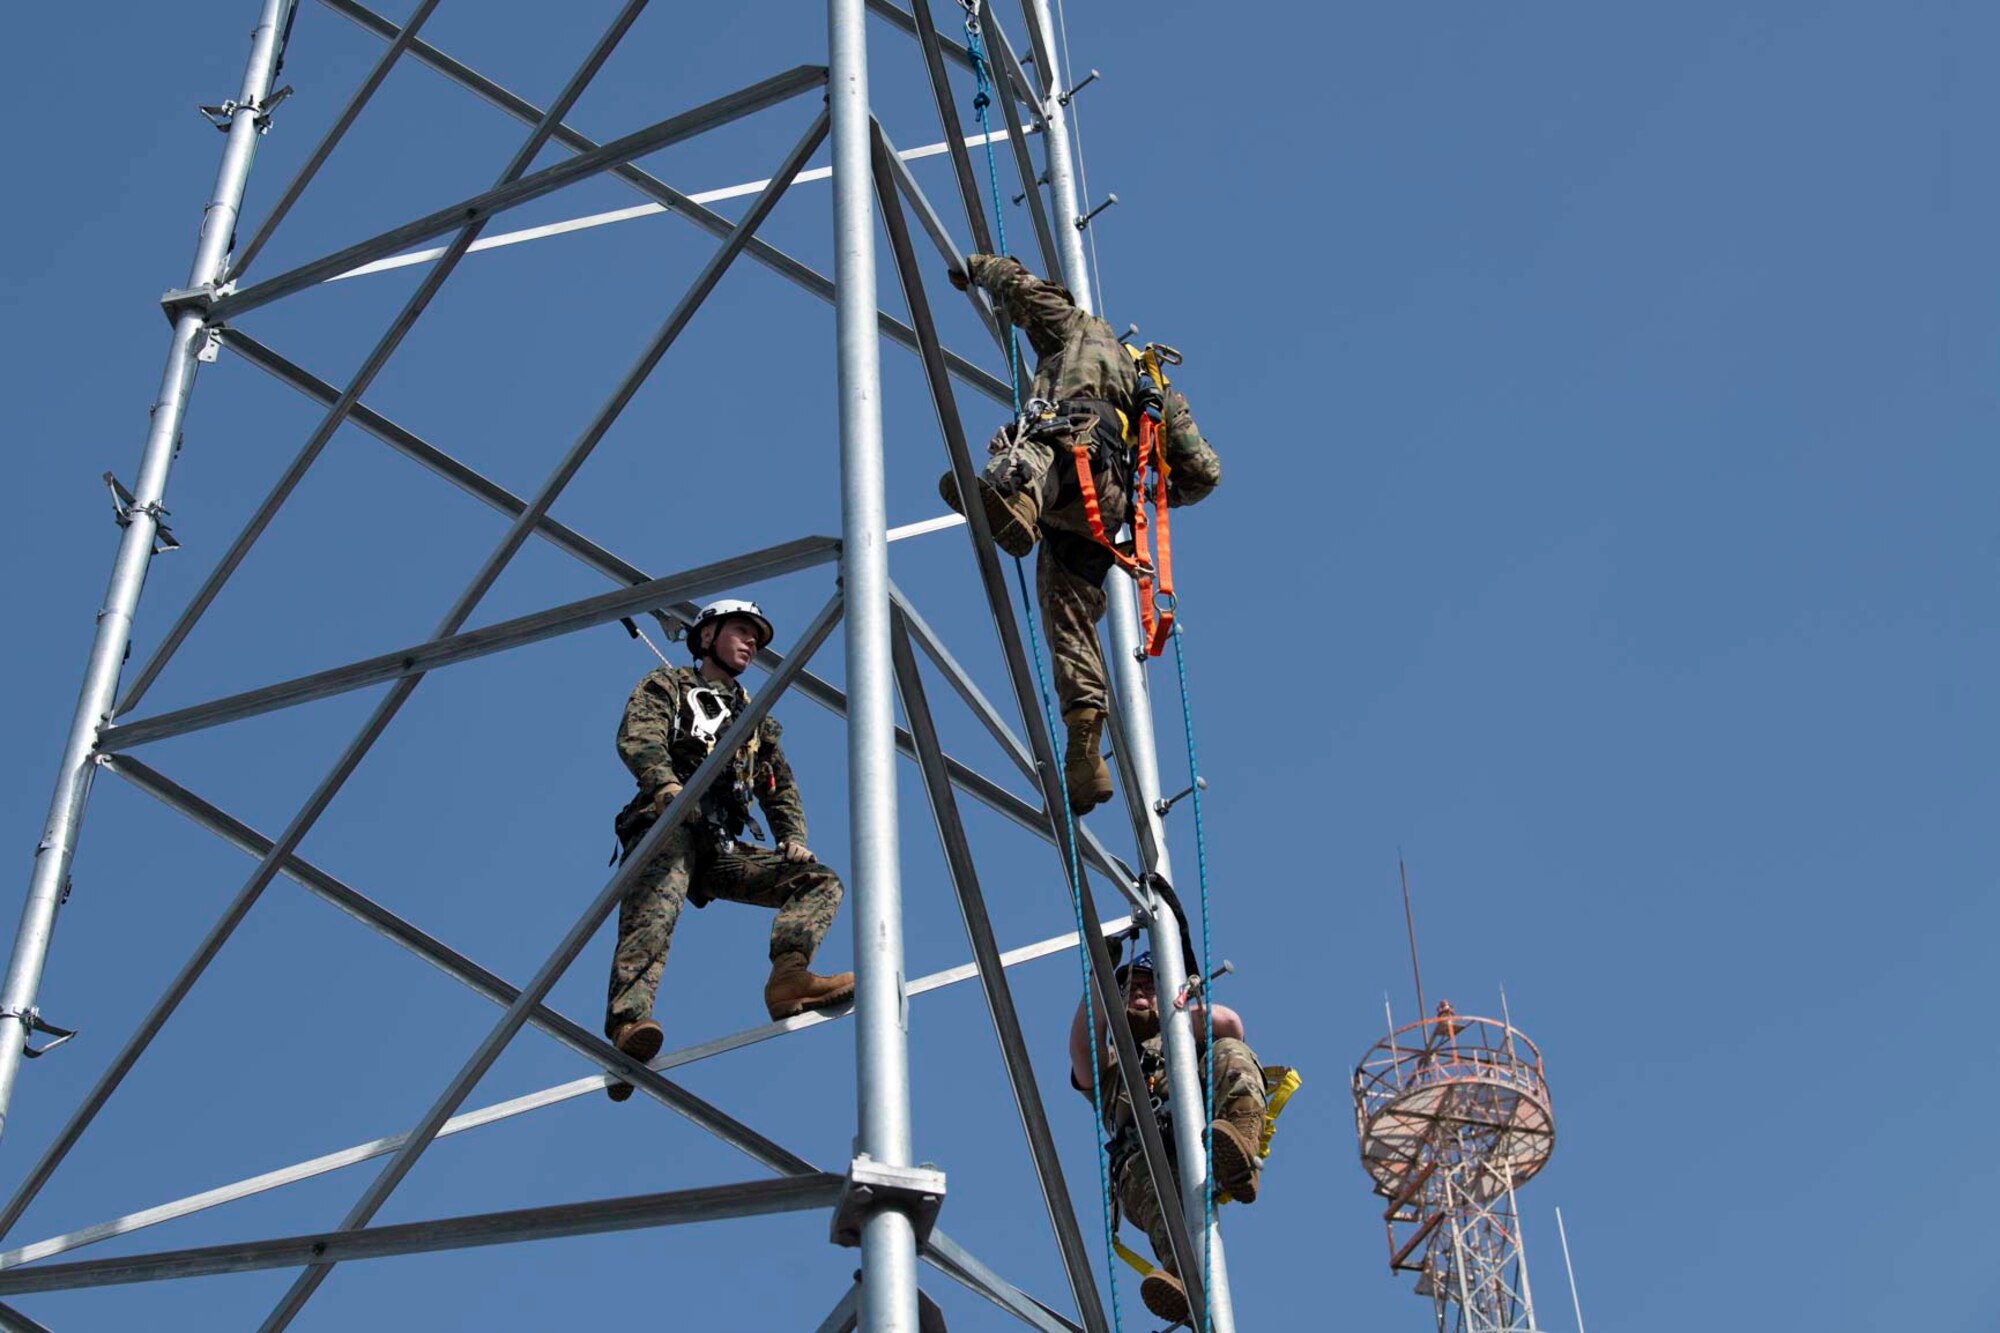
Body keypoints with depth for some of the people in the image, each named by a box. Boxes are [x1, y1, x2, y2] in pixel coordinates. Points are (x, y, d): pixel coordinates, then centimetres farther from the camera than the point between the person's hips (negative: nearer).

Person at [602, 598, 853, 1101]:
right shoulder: (666, 686, 17)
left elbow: (781, 785, 27)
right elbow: (637, 737, -4)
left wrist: (793, 837, 5)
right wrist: (665, 782, -26)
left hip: (725, 848, 6)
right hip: (668, 829, -6)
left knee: (821, 881, -9)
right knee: (655, 908, -36)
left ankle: (788, 976, -36)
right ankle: (629, 1024, -57)